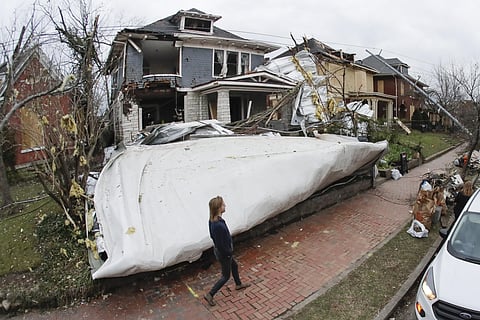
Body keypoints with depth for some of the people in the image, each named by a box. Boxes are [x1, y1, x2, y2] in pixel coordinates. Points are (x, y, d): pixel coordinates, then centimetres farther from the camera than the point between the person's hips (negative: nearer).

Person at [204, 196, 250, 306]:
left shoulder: (213, 220, -10)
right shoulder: (219, 225, -39)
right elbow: (221, 245, -30)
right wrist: (230, 252, -12)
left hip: (219, 250, 9)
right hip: (223, 253, -9)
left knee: (234, 266, 29)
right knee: (226, 276, 14)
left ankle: (238, 284, 53)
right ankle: (210, 294, 26)